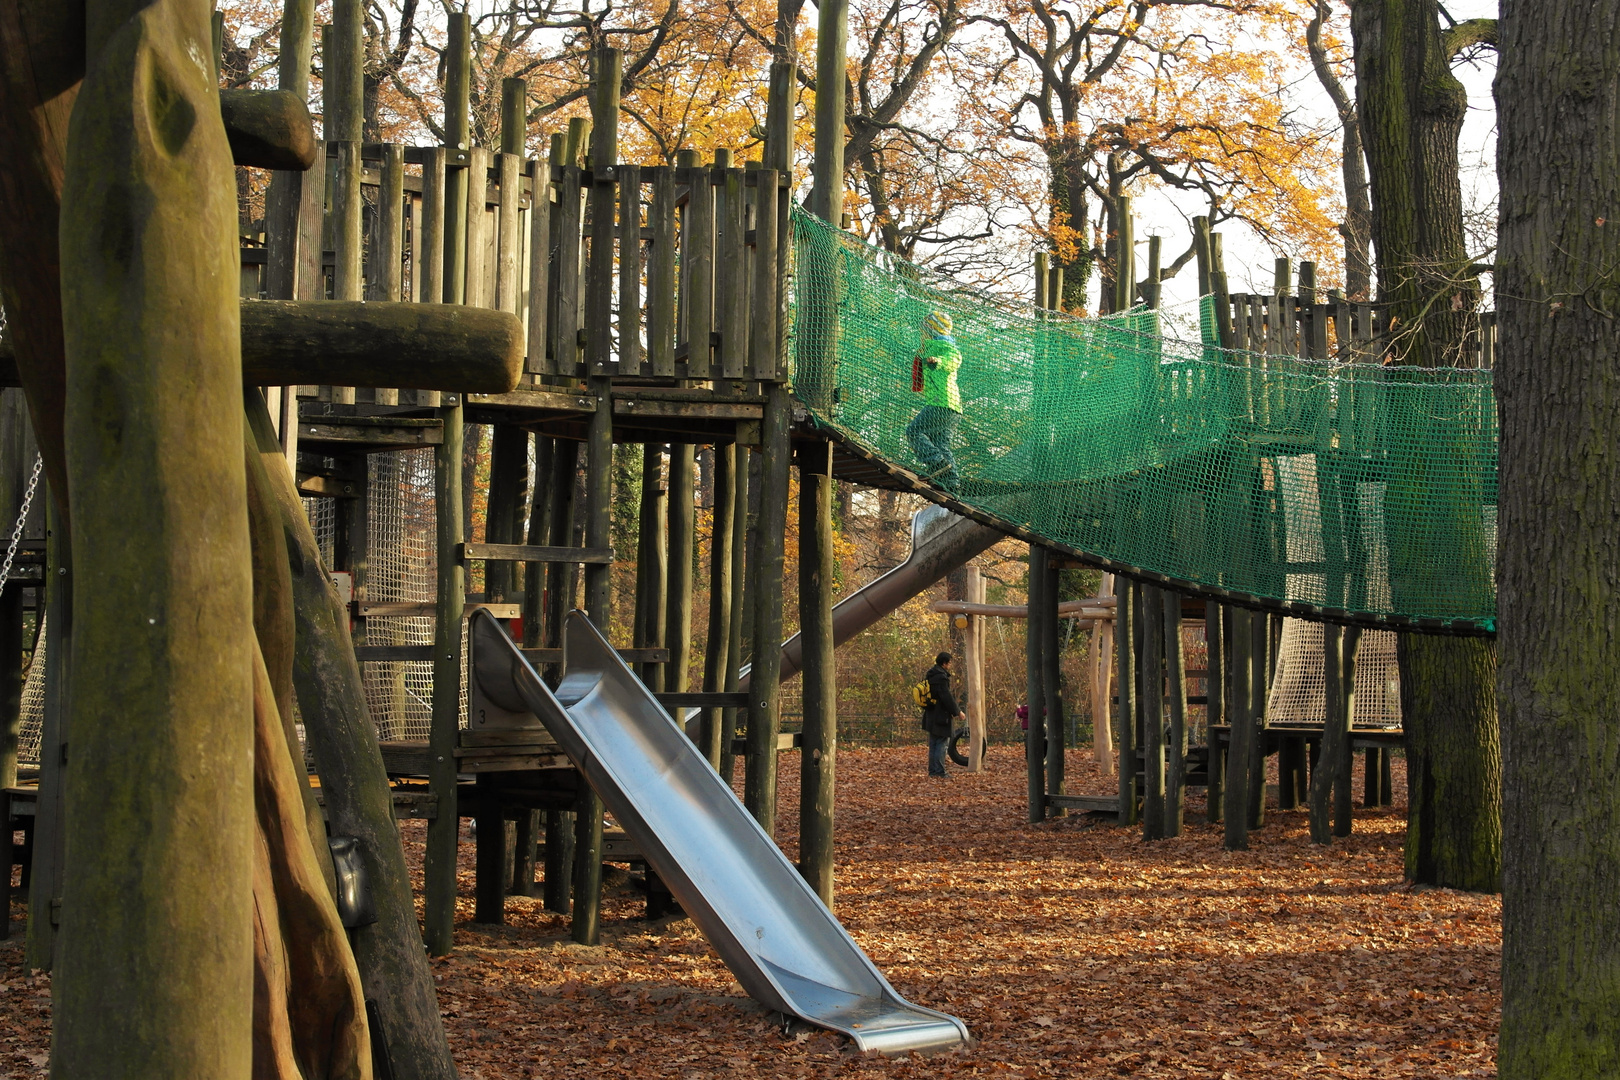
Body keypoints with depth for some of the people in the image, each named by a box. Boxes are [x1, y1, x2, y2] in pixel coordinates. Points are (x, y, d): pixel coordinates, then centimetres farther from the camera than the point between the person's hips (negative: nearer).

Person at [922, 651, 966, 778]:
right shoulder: (941, 677, -18)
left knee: (933, 744, 14)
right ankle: (939, 772, -7)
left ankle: (932, 770, 17)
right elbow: (947, 697, -21)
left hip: (931, 716, 10)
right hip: (941, 717, -10)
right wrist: (958, 712, -13)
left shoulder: (931, 676, 14)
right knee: (941, 744, -6)